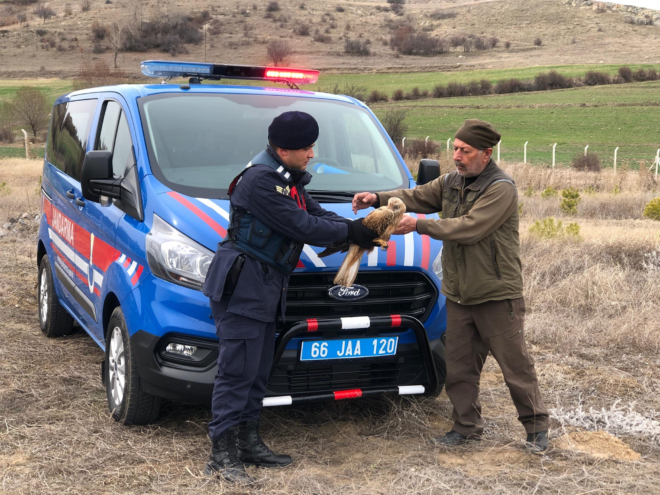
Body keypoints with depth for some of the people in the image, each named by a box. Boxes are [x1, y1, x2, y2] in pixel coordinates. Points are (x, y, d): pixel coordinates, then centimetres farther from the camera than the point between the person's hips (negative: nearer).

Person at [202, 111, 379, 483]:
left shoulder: (290, 179, 15)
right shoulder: (260, 180, -18)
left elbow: (317, 215, 12)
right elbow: (300, 227, -19)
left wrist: (359, 229, -3)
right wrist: (350, 232, -10)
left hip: (267, 287, 10)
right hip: (243, 285, -10)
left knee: (259, 371, 13)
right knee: (238, 370, -7)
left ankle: (248, 442, 22)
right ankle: (222, 455, -2)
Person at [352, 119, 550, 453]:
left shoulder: (500, 188, -16)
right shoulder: (450, 182, 10)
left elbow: (468, 228, -25)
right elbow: (417, 196, 8)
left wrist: (419, 225, -24)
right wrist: (378, 199, -9)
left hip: (496, 294, -7)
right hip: (458, 293, 7)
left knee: (515, 363, 3)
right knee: (459, 365, 11)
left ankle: (536, 426, 18)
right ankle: (467, 427, 24)